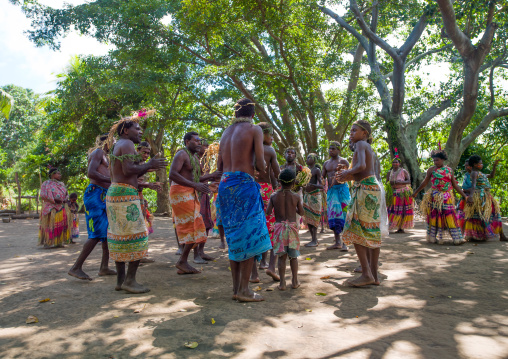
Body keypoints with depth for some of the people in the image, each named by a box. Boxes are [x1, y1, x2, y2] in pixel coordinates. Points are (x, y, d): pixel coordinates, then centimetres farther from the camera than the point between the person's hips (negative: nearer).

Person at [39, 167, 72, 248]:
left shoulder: (62, 184, 19)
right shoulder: (46, 184, 2)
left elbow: (66, 194, 21)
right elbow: (43, 196, -7)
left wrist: (66, 200, -1)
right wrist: (54, 200, -16)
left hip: (62, 208, 6)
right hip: (51, 208, -5)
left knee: (61, 225, 1)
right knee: (50, 225, -9)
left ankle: (58, 242, 6)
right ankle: (48, 243, -5)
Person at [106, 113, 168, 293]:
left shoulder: (116, 147, 23)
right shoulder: (127, 144, -7)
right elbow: (128, 170, -20)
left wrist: (147, 167, 17)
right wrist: (149, 165, -9)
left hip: (113, 193, 10)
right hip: (125, 194, -10)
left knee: (119, 236, 10)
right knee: (137, 236, -6)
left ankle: (120, 280, 16)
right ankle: (130, 280, -4)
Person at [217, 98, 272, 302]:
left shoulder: (226, 131, 17)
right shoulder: (254, 130, 0)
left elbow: (220, 165, 16)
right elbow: (260, 163, -9)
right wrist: (262, 171, 12)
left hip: (225, 183, 7)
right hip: (244, 183, -6)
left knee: (234, 237, 11)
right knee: (250, 236, -1)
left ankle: (236, 288, 16)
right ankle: (244, 289, -1)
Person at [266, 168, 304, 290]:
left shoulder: (274, 196, -2)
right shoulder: (296, 197, -3)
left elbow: (268, 212, -4)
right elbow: (301, 212, 6)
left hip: (279, 226, 0)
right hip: (292, 226, 0)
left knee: (282, 256, 6)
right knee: (293, 256, 12)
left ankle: (282, 282, 7)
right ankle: (295, 281, 17)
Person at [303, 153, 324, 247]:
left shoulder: (317, 170, -5)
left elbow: (321, 185, -11)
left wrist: (313, 185, -29)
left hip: (315, 195, -7)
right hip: (307, 194, 7)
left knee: (314, 217, -8)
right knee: (307, 217, 6)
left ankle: (314, 240, -5)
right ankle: (314, 239, 14)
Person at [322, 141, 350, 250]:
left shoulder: (343, 161, 1)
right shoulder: (326, 163, 17)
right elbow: (322, 177, 16)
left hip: (342, 189, -5)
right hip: (331, 190, 6)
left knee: (343, 214, -10)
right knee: (332, 215, 3)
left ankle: (345, 242, -7)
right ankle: (337, 242, 10)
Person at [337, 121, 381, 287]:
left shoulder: (360, 144, -6)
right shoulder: (369, 148, 21)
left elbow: (361, 166, -22)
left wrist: (347, 173, -7)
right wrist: (349, 177, 15)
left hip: (365, 189, -9)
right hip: (373, 186, 9)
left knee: (355, 230, -8)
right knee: (372, 232, 8)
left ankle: (366, 274, -8)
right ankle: (374, 275, 12)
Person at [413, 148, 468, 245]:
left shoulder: (449, 170, 9)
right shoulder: (431, 170, 3)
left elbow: (455, 185, 13)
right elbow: (425, 182, 11)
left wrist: (464, 195, 8)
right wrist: (416, 192, 12)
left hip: (447, 197, 2)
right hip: (434, 197, -2)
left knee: (449, 216, -2)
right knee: (434, 216, 0)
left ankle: (457, 238, 3)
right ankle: (433, 238, 8)